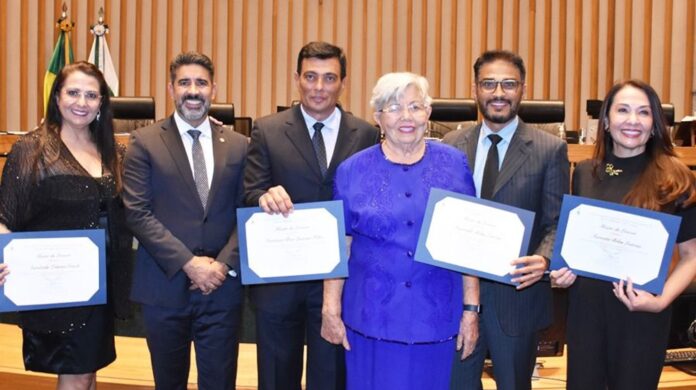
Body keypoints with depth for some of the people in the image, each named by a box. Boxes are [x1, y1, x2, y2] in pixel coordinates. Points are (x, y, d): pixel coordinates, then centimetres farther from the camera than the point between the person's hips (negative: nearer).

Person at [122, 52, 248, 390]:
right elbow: (138, 213, -8)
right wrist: (188, 263, -14)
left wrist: (224, 264, -10)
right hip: (164, 285, -1)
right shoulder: (145, 142, 0)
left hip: (222, 286, 1)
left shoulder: (238, 146, 7)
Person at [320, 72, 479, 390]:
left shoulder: (455, 164, 0)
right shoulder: (352, 171, 0)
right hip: (371, 316, 0)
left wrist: (471, 310, 0)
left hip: (437, 316, 1)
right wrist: (331, 310, 2)